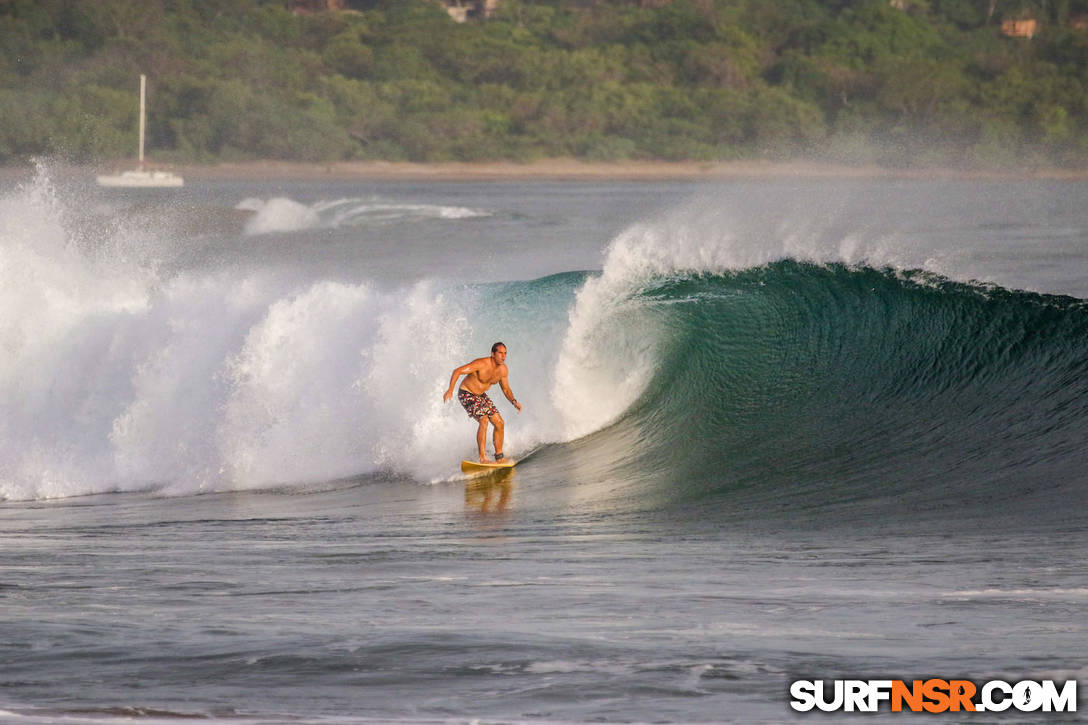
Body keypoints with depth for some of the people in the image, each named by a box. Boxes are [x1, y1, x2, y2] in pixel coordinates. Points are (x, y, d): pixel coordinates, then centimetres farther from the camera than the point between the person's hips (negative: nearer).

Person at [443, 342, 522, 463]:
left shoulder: (503, 370, -5)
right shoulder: (482, 364, -28)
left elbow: (506, 389, 11)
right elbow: (457, 371, -29)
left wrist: (514, 401, -8)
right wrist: (450, 390, -41)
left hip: (481, 395, 8)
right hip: (466, 394, -8)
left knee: (500, 424, 3)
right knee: (484, 420, -26)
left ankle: (499, 457, 15)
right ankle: (482, 458, -27)